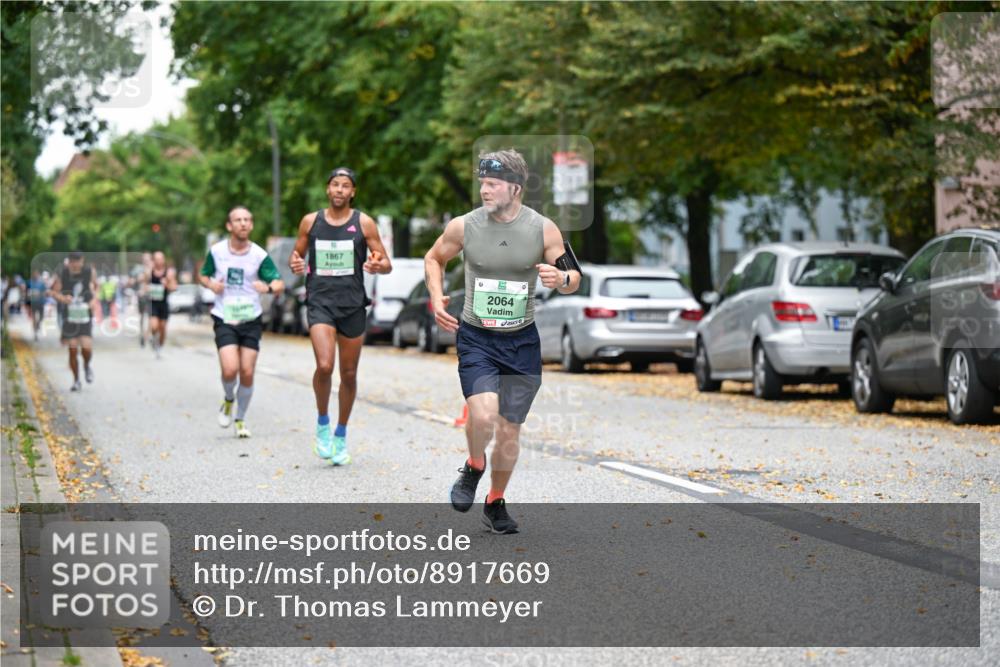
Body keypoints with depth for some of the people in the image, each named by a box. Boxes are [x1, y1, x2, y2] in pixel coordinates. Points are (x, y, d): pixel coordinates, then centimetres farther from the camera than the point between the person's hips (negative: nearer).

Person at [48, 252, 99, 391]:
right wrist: (63, 298, -22)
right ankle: (76, 381, 18)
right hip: (70, 317, 0)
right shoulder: (62, 274, -7)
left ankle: (87, 365, 22)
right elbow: (53, 291, -4)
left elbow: (95, 285, 15)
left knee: (86, 348, -14)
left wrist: (93, 299, 3)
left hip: (85, 316, 0)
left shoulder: (89, 272, -4)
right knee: (72, 350, 3)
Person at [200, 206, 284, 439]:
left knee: (247, 373, -1)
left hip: (250, 321, 1)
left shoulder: (259, 255, -4)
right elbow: (203, 275, 14)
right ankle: (228, 400, 18)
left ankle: (241, 419, 20)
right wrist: (211, 284, -9)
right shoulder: (216, 251, -2)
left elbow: (279, 284, -5)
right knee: (230, 370, -16)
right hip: (224, 320, -1)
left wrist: (269, 288, -28)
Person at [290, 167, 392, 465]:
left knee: (349, 374, 7)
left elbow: (387, 264, 4)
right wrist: (295, 264, -7)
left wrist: (377, 266, -19)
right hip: (320, 303, -1)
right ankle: (322, 424, 3)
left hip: (353, 304, 1)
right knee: (324, 366, -21)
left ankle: (341, 435, 25)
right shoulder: (310, 222, 5)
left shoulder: (364, 223, 2)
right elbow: (297, 256, 17)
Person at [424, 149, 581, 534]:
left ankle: (495, 504, 29)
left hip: (522, 342, 1)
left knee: (510, 430, 8)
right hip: (475, 338, -1)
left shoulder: (543, 229, -7)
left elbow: (573, 278, 1)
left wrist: (562, 279, -23)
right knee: (483, 415, -23)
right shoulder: (464, 226, -6)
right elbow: (434, 258, 12)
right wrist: (436, 298, -3)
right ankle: (474, 466, 10)